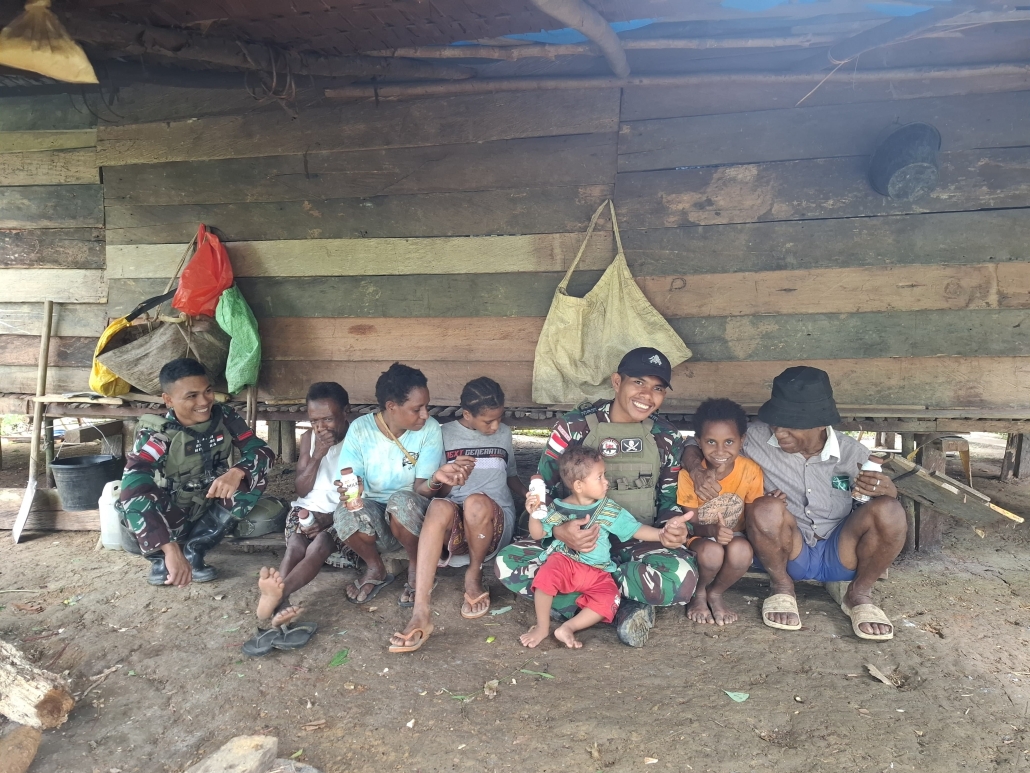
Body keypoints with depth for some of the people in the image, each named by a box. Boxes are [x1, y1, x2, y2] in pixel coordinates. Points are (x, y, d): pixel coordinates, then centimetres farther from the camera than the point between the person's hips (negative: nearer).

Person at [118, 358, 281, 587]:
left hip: (210, 509, 4)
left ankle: (194, 549, -7)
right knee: (135, 535, -36)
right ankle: (161, 559, 2)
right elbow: (133, 493, -40)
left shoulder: (223, 417, -16)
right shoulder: (155, 434, -26)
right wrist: (170, 548, -52)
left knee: (253, 477, -23)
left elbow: (263, 451, -17)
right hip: (170, 516, -3)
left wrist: (236, 473, -42)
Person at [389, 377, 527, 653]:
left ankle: (474, 577, -9)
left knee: (476, 501, -35)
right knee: (439, 507, -37)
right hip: (455, 523, 0)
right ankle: (420, 614, -43)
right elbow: (438, 490, 10)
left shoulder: (504, 434, 13)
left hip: (495, 521, 1)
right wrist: (449, 478, -13)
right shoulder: (445, 434, 7)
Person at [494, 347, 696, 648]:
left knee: (681, 576, -34)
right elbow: (541, 492, -6)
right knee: (508, 563, -29)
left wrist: (676, 527, -17)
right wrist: (559, 530, -29)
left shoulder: (668, 438, 3)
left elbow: (671, 500, 8)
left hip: (638, 546, 1)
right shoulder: (573, 427, -6)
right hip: (576, 543, 0)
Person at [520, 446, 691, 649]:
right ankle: (542, 627, -13)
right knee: (546, 576, -32)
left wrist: (661, 533, -17)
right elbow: (538, 534, 5)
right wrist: (534, 514, -14)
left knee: (608, 600, -25)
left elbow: (635, 530, -2)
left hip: (596, 572, 1)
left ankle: (568, 627, -15)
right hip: (563, 560, -1)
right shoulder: (559, 508, -1)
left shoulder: (609, 510, 1)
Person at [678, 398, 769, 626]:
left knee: (741, 550, -35)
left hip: (735, 537, 1)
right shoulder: (689, 474, -16)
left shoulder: (750, 471, -13)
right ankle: (699, 594, 1)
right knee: (712, 552, -36)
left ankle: (716, 594, -1)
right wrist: (711, 530, -33)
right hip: (699, 539, -1)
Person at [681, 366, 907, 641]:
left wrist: (887, 491, -22)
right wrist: (697, 470, -27)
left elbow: (884, 506, 3)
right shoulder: (757, 438, -12)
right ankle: (782, 586, -2)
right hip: (788, 554, -1)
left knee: (890, 512, -27)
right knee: (766, 509, -34)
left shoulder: (851, 452, -7)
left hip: (840, 554, 1)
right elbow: (694, 447, -3)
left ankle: (858, 593, 2)